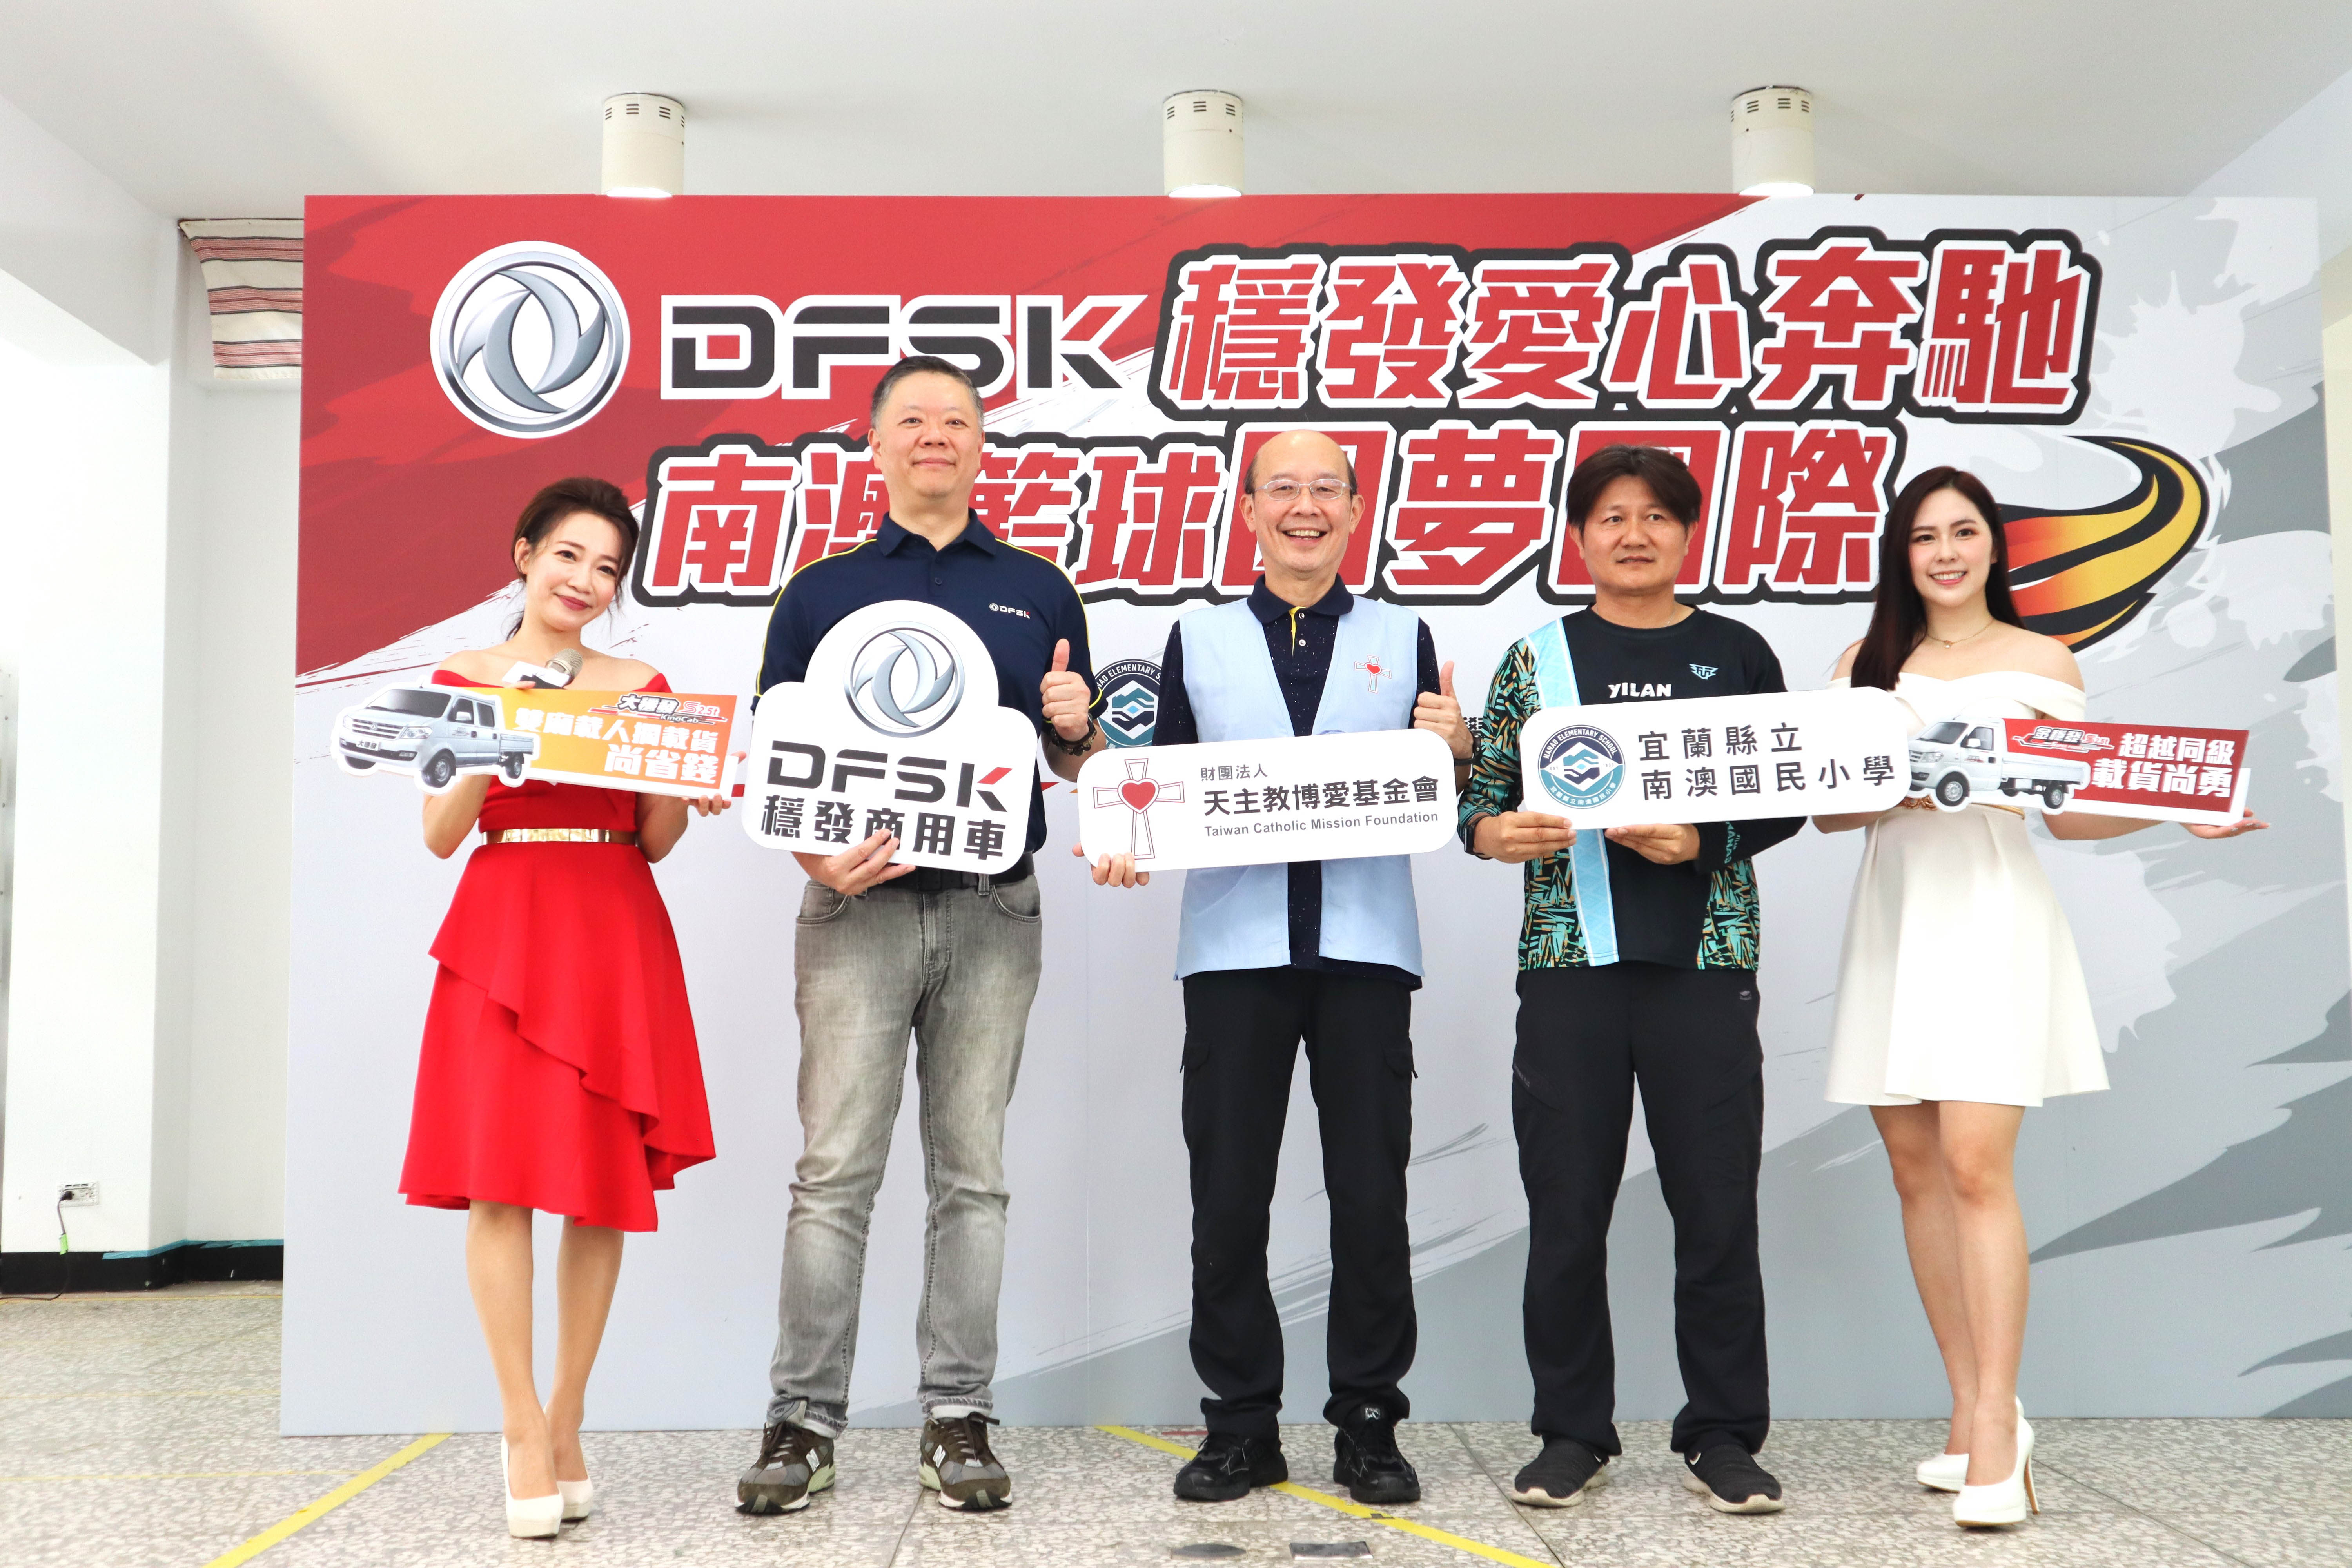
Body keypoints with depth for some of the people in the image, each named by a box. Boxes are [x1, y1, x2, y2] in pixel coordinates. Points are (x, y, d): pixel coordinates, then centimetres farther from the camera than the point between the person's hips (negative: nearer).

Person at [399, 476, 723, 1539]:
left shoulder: (642, 687, 11)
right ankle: (523, 1422, 1)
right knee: (499, 1177, -10)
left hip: (615, 935, 2)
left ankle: (564, 1427, 12)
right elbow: (439, 835, 2)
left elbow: (656, 840, 10)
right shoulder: (462, 679, 8)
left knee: (606, 1184, 1)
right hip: (504, 926, -2)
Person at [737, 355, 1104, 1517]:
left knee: (971, 1172, 6)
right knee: (835, 1171, -1)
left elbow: (1079, 767, 14)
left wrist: (1076, 727, -8)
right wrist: (817, 856, -12)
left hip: (994, 910, 1)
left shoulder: (1039, 592, 13)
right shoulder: (822, 592, 9)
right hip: (860, 905, -1)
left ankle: (958, 1417, 14)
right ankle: (804, 1417, 9)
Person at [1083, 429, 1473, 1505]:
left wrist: (1456, 748, -8)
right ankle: (1240, 1424, 15)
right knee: (1228, 1196, 3)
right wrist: (1126, 846, -8)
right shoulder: (1200, 641, 14)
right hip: (1235, 944, 1)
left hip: (1364, 944, 0)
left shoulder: (1403, 639, 14)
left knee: (1372, 1195, 2)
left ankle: (1368, 1424, 14)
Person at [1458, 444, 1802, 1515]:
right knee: (1567, 1206, 3)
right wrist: (1500, 833, -14)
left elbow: (1787, 799, 5)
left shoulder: (1738, 654, 9)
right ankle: (1573, 1434, 17)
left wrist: (1700, 843, -12)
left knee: (1718, 1203, 2)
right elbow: (1478, 798, 7)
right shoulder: (1539, 655, 9)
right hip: (1571, 957, 0)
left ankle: (1723, 1435, 16)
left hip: (1703, 957, 0)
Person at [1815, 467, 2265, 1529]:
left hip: (1991, 913, -3)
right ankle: (1973, 1411, 13)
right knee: (1915, 1168, 3)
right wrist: (1893, 791, -13)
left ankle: (1996, 1428, -9)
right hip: (1894, 914, 3)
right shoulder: (1866, 667, 14)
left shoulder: (2042, 661, 8)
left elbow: (2070, 813, 6)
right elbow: (1829, 809, 7)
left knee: (1975, 1165, -14)